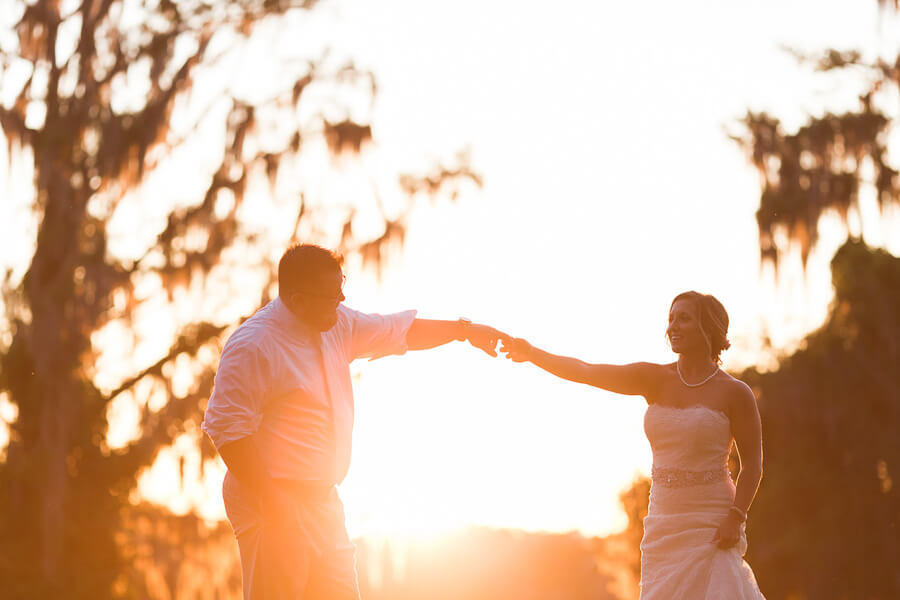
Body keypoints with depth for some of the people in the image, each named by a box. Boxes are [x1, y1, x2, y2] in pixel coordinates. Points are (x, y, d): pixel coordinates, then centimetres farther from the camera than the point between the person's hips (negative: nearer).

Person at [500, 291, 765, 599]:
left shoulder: (734, 393, -4)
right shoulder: (654, 379, 5)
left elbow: (752, 464, -1)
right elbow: (586, 372, -5)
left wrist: (735, 518, -14)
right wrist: (532, 353, -18)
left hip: (710, 525, -4)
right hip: (663, 522, 4)